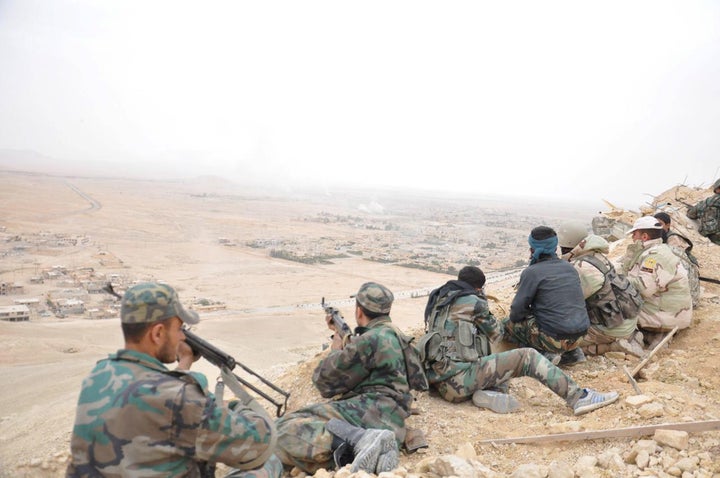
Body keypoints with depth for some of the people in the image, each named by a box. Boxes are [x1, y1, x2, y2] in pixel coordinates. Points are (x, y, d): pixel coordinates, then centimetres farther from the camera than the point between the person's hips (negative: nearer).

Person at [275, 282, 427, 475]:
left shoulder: (371, 340, -9)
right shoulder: (391, 334, 22)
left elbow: (325, 381, -2)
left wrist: (335, 350, 17)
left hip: (372, 411, -10)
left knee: (284, 430, -19)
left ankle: (361, 439, -32)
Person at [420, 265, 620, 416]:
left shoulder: (437, 299, 18)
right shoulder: (472, 301, -3)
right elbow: (496, 334, 12)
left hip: (442, 384, 8)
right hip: (459, 377, -8)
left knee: (502, 363, 24)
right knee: (527, 357, -7)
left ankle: (488, 393, -5)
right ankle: (579, 398, -12)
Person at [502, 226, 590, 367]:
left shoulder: (531, 272, -10)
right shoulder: (570, 268, 10)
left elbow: (517, 312, -10)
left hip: (555, 338, -7)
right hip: (579, 335, 7)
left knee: (507, 323, 11)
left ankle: (545, 354, -3)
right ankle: (572, 352, 15)